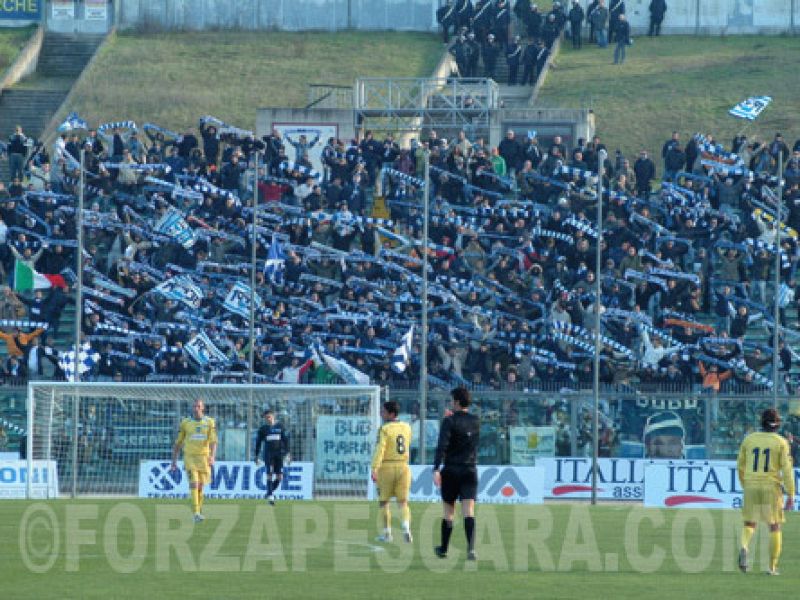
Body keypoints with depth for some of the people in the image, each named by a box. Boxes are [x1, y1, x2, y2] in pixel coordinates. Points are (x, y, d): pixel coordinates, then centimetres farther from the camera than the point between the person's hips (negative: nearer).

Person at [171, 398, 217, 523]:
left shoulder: (209, 422, 1)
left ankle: (199, 510, 31)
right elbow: (178, 443, 9)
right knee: (194, 484, -16)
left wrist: (212, 456, -25)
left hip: (204, 457, 1)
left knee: (200, 486, 12)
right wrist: (174, 461, 9)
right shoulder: (185, 423, 2)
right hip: (190, 457, -1)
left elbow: (213, 441, -8)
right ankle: (196, 514, -23)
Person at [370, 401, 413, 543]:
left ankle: (387, 532, 14)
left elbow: (380, 449, -20)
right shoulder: (406, 427, 7)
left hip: (386, 467, -4)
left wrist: (375, 469, -25)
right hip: (403, 466, 4)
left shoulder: (384, 429, -11)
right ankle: (406, 527, -21)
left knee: (384, 502, 12)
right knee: (403, 502, 3)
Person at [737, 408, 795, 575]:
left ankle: (743, 547, -20)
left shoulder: (749, 439, 5)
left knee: (749, 524, 13)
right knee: (774, 527, 11)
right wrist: (790, 495, -6)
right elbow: (787, 469, -9)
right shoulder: (781, 442, -3)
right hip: (771, 487, -2)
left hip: (751, 486, 2)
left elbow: (740, 466, 12)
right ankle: (772, 566, 8)